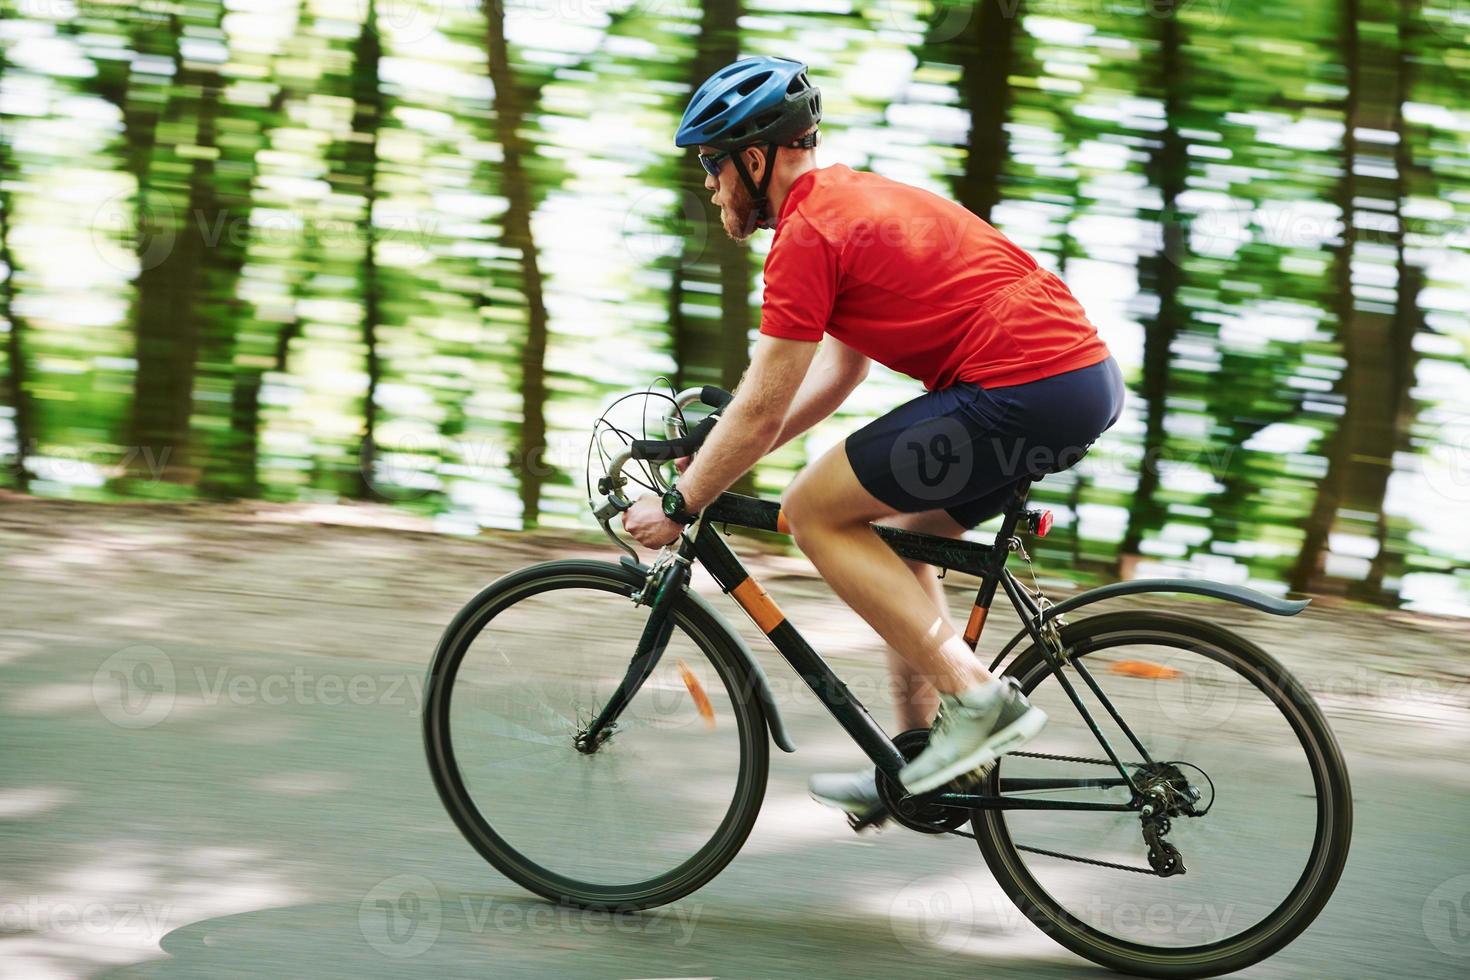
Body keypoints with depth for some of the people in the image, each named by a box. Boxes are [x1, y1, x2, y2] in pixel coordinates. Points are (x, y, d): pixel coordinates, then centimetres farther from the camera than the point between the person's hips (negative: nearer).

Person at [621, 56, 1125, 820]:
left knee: (815, 513, -2)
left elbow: (762, 409, -6)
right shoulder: (855, 199, 22)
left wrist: (679, 505, 6)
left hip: (1022, 393, -10)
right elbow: (841, 372, 29)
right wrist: (721, 458, 29)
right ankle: (921, 752, 24)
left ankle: (977, 699, -7)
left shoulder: (807, 235, -8)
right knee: (891, 537, 23)